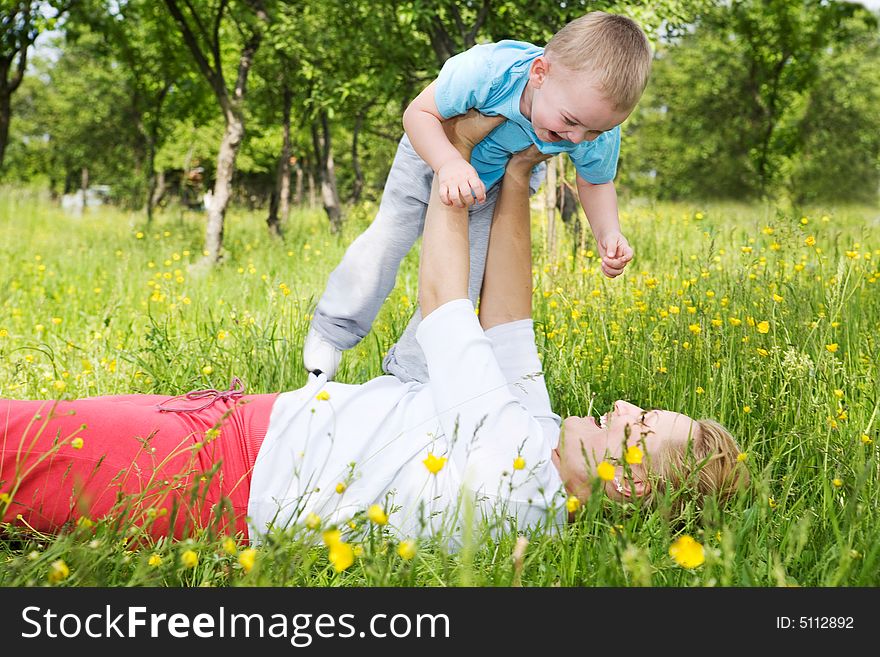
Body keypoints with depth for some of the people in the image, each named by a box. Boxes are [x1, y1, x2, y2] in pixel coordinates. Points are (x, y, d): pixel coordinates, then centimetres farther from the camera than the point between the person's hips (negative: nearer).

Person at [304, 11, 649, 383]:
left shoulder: (599, 137, -34)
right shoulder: (487, 69, -46)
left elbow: (595, 183, -11)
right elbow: (418, 113, -35)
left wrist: (608, 233, -30)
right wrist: (449, 163, -54)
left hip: (502, 181, 2)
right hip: (434, 150, -2)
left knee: (464, 277, -3)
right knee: (389, 237, 2)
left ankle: (409, 373, 13)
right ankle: (333, 330, 26)